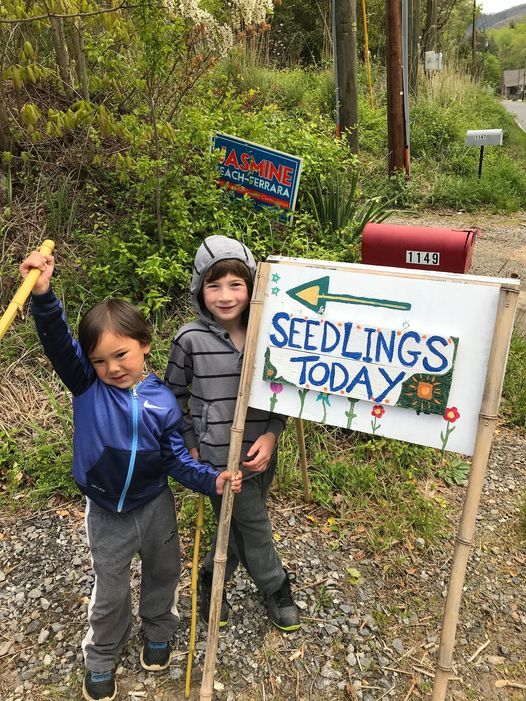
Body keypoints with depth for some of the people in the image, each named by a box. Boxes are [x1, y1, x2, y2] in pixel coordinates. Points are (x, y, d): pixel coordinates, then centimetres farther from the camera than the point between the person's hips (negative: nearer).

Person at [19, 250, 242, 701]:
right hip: (106, 514, -1)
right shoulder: (87, 385, -17)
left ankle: (158, 633, 53)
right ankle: (101, 660, 43)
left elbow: (176, 460, -9)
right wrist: (43, 295, -47)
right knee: (110, 593, 16)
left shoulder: (163, 402, -15)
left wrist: (211, 480, -24)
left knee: (163, 573, 24)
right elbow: (58, 342, -31)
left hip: (155, 507, 1)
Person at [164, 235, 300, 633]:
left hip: (260, 454, 4)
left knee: (240, 527, 20)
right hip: (220, 458, -4)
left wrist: (271, 435, -10)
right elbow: (175, 394, -1)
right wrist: (190, 445, -2)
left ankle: (212, 579, 47)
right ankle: (277, 587, 38)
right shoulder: (191, 339, -12)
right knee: (255, 527, 10)